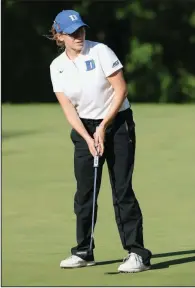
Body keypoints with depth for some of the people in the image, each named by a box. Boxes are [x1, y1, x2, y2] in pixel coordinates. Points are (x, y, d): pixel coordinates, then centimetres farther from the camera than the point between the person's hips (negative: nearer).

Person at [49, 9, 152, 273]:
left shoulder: (100, 52, -12)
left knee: (122, 189, -10)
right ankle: (84, 251, 16)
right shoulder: (57, 67, 0)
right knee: (84, 191, 5)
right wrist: (89, 138, -15)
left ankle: (137, 253, -10)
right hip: (84, 128, 4)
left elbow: (121, 90, -12)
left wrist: (103, 127, -14)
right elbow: (68, 108, -3)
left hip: (117, 122, -4)